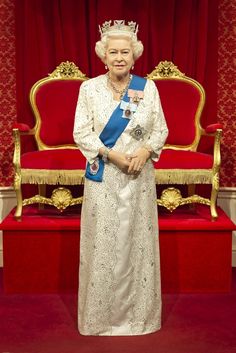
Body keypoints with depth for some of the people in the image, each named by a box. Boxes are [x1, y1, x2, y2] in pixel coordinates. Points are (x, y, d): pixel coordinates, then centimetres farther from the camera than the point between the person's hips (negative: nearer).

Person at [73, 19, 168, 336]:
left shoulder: (148, 87, 2)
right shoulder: (90, 88, -1)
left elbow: (161, 130, 5)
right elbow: (81, 133, -3)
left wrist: (145, 151, -14)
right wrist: (112, 154, -15)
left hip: (139, 178, 1)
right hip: (103, 177, -1)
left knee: (138, 241, 7)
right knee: (102, 244, 4)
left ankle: (138, 313, 23)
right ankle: (101, 314, 21)